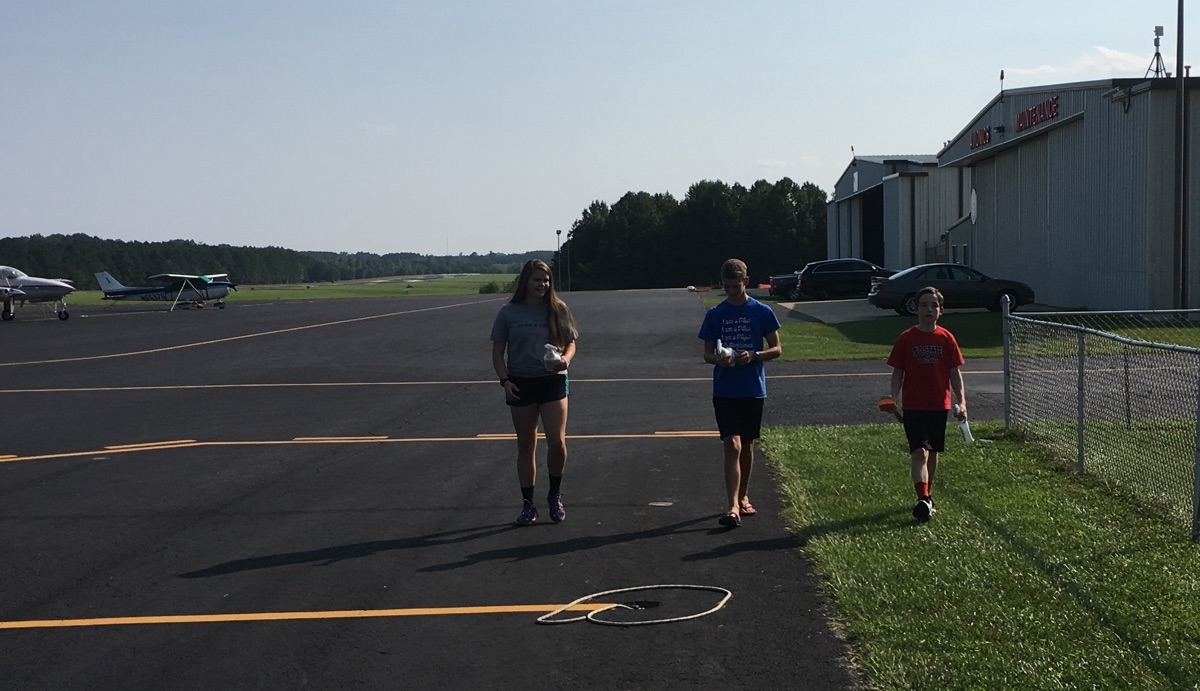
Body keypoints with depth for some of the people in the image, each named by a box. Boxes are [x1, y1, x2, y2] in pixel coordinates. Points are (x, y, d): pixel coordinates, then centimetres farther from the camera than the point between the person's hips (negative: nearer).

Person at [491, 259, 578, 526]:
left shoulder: (558, 310, 4)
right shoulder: (508, 313, 1)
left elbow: (571, 343, 10)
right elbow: (497, 352, 4)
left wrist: (565, 360, -12)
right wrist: (505, 380, -10)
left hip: (553, 381, 0)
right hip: (521, 384, 0)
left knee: (557, 442, -11)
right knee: (526, 446, 7)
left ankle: (555, 496, 12)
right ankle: (528, 505, 16)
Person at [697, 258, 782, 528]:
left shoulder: (761, 312, -1)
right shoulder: (715, 314, 3)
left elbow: (777, 349, 2)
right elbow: (707, 353, 6)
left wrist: (753, 356, -16)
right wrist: (718, 359, -17)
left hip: (753, 390, 1)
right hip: (725, 391, -1)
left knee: (747, 445, 12)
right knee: (732, 446, -10)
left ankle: (743, 496, 30)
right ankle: (733, 507, -15)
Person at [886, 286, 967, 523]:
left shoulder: (946, 338, 2)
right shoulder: (906, 338, -2)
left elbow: (955, 372, 5)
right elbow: (897, 373, 1)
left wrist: (961, 401, -4)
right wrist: (895, 397, -14)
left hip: (939, 405, 3)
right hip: (913, 406, -3)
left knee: (933, 452, 13)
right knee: (920, 452, -14)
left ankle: (927, 495, 29)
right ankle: (923, 499, -23)